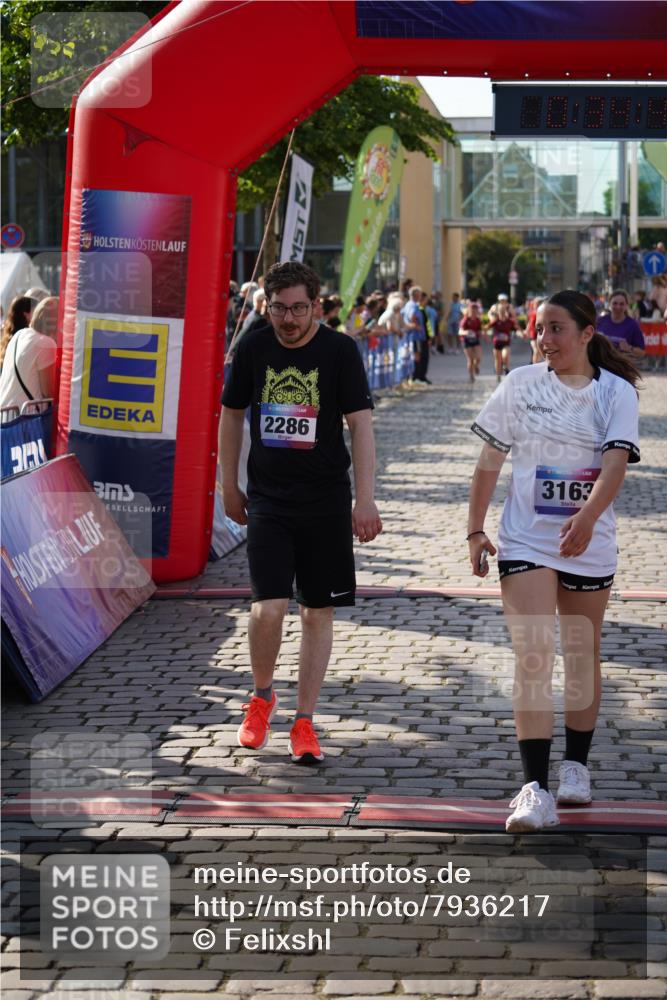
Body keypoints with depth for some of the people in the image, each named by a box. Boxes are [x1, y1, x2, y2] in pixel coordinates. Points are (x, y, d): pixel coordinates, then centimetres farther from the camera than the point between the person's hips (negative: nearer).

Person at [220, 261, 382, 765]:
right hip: (267, 499, 1)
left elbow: (361, 424, -9)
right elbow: (233, 415, 14)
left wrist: (365, 498, -16)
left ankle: (304, 722, 14)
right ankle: (262, 697, 16)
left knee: (318, 612, 4)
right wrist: (229, 486, 15)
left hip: (326, 500, -1)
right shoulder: (253, 349, 0)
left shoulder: (340, 350, -7)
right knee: (268, 609, -11)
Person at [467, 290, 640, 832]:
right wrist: (475, 530, 5)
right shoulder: (520, 384, 0)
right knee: (533, 658, -12)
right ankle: (536, 788, -16)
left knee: (582, 656, 13)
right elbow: (490, 461, 7)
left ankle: (576, 766, 33)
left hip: (589, 543, 1)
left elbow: (616, 462, -18)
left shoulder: (617, 392, -4)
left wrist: (587, 517, -35)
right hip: (525, 542, 0)